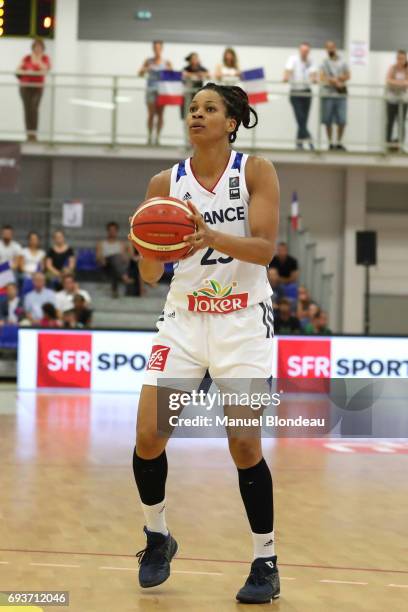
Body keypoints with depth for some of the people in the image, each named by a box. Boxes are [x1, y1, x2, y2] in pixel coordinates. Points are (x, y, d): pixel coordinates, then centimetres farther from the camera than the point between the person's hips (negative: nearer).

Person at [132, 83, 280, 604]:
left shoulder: (255, 172, -5)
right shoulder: (166, 183, 1)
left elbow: (264, 248, -16)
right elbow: (150, 275, 0)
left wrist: (213, 237, -32)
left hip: (243, 321, -3)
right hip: (183, 319, 3)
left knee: (244, 443, -9)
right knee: (148, 436, -6)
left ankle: (266, 562, 6)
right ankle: (157, 536, 20)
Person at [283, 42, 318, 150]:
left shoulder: (310, 61, 8)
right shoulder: (293, 59, -4)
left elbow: (313, 71, -9)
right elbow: (288, 69, -21)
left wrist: (314, 78, -32)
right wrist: (286, 77, -42)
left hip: (307, 92, 4)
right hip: (295, 92, -4)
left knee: (304, 119, 5)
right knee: (300, 117, -15)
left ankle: (299, 141, 14)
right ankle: (308, 138, -22)